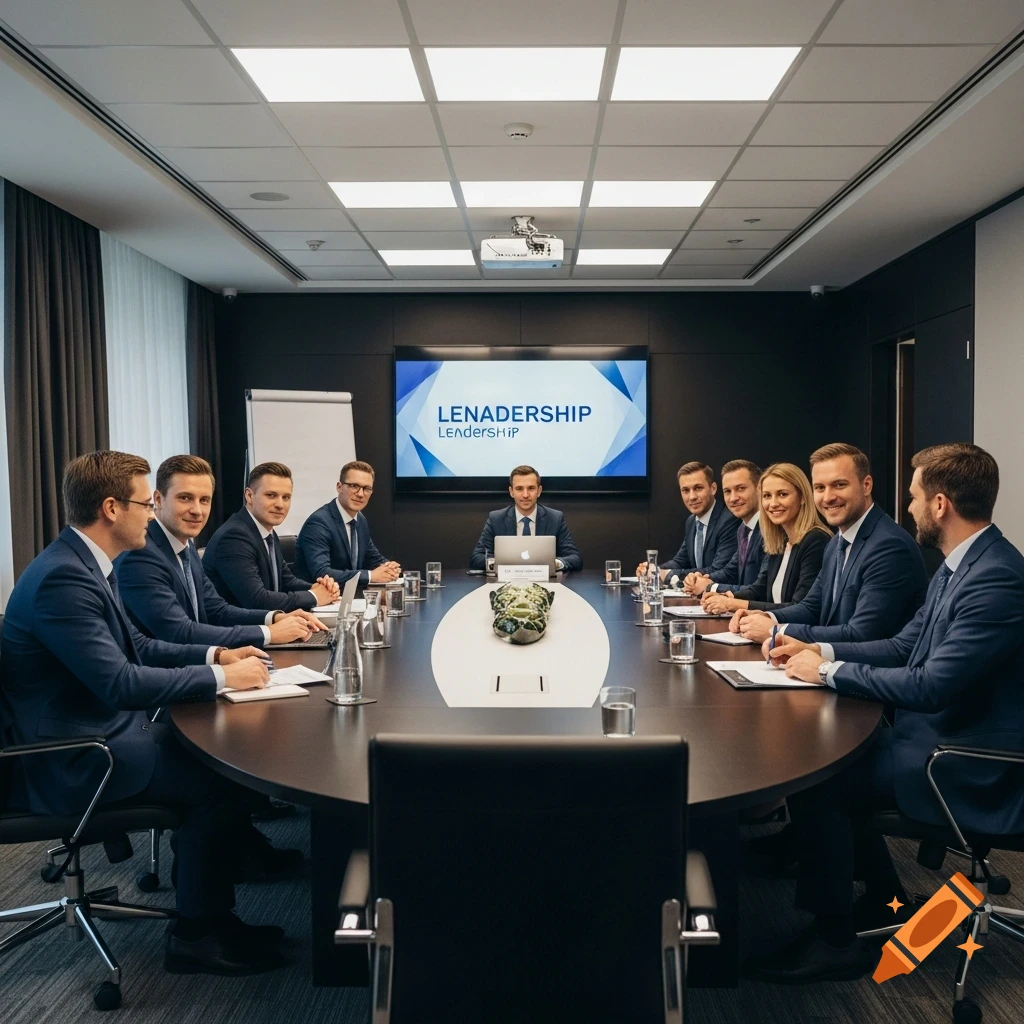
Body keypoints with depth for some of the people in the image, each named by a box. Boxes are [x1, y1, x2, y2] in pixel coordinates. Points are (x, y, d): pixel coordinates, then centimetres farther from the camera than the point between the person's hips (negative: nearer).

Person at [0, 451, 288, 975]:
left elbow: (137, 646, 16)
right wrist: (222, 677, -21)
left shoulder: (83, 563, 6)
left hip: (97, 730, 10)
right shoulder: (62, 577, -25)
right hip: (68, 759, -10)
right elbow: (120, 683, -30)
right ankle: (197, 935, 2)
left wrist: (214, 654, 2)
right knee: (218, 777, -14)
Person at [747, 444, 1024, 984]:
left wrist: (829, 671, -18)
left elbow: (933, 685, -29)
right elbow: (903, 646, 13)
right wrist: (821, 650, 0)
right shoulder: (958, 564, 6)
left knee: (811, 778, -14)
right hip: (935, 731, 9)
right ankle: (886, 901, 24)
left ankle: (834, 939, 5)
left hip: (968, 769, -9)